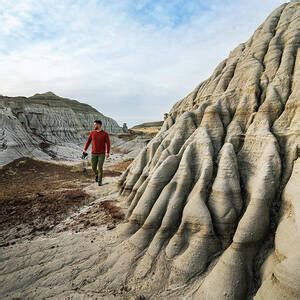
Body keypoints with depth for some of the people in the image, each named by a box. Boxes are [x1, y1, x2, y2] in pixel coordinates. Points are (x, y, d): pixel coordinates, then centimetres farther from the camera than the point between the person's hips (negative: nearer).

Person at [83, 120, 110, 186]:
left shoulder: (105, 134, -8)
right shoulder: (92, 132, 1)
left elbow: (108, 143, -8)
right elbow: (88, 141, 8)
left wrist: (108, 153, -16)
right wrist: (85, 149, 1)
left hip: (102, 154, -3)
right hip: (94, 153, 3)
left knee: (100, 167, -8)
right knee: (94, 167, 6)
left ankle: (100, 181, 7)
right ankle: (96, 174, 39)